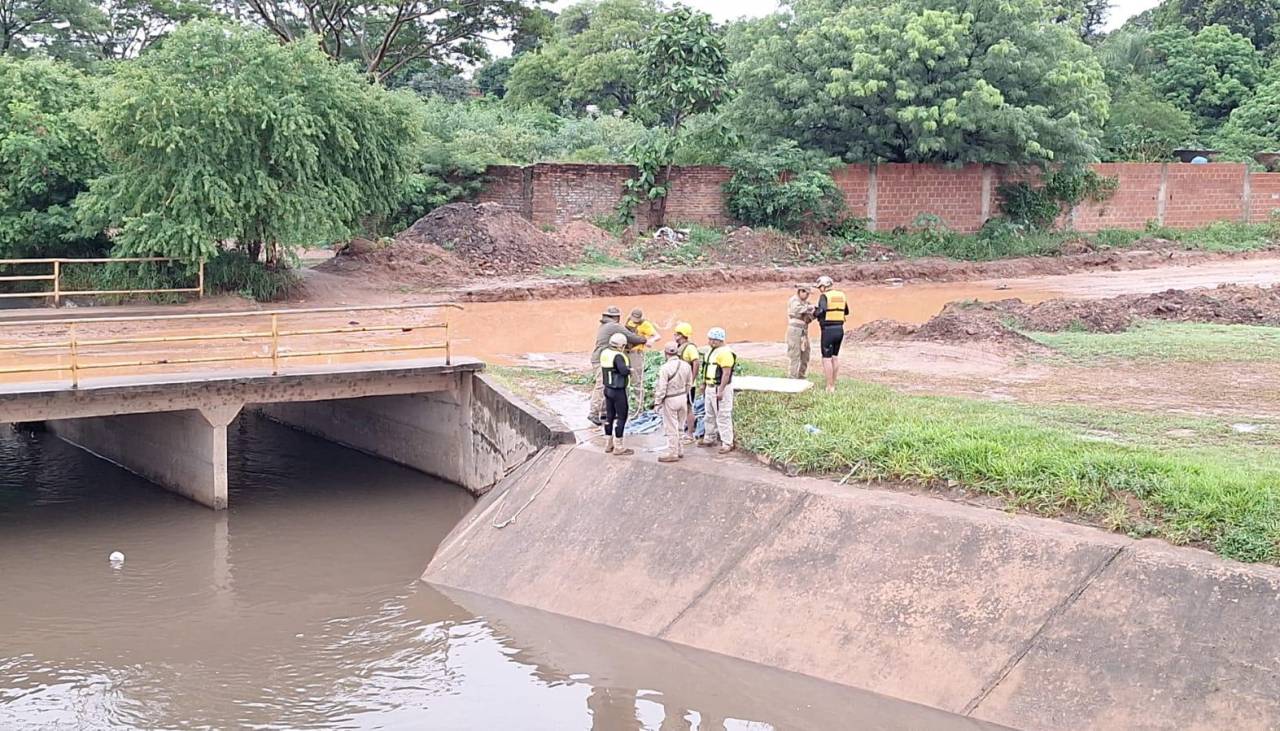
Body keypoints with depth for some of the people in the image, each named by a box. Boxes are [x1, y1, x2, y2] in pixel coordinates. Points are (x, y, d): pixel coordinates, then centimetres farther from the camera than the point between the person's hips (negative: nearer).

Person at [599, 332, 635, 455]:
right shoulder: (617, 356, -22)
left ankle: (608, 444, 22)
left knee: (609, 416, 16)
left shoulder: (604, 353, 4)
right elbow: (624, 371, -36)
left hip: (608, 389, 8)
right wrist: (629, 369, -14)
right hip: (618, 391, -8)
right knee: (621, 417, 0)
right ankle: (618, 447, 1)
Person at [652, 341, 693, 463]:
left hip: (670, 400, -6)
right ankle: (680, 450, 26)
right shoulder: (685, 366, -2)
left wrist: (657, 402, -8)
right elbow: (689, 384, 8)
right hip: (683, 398, 6)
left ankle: (672, 453, 7)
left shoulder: (665, 368, -20)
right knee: (680, 427, 18)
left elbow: (661, 388, -18)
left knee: (671, 428, 2)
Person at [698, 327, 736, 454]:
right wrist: (704, 385, 22)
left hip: (720, 388, -10)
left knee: (723, 416, -8)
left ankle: (727, 443, -5)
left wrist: (720, 391, -26)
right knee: (710, 415, 19)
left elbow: (726, 373, -23)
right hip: (710, 388, 10)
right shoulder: (713, 351, 13)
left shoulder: (725, 353, -19)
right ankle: (709, 439, 30)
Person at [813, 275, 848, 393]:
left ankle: (830, 387, -2)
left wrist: (814, 313, -6)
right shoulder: (841, 295, 9)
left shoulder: (824, 296, -11)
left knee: (827, 358, -1)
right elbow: (846, 312, 21)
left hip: (828, 330, -7)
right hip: (840, 330, 7)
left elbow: (821, 311, -25)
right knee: (835, 357, 17)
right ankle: (833, 385, 20)